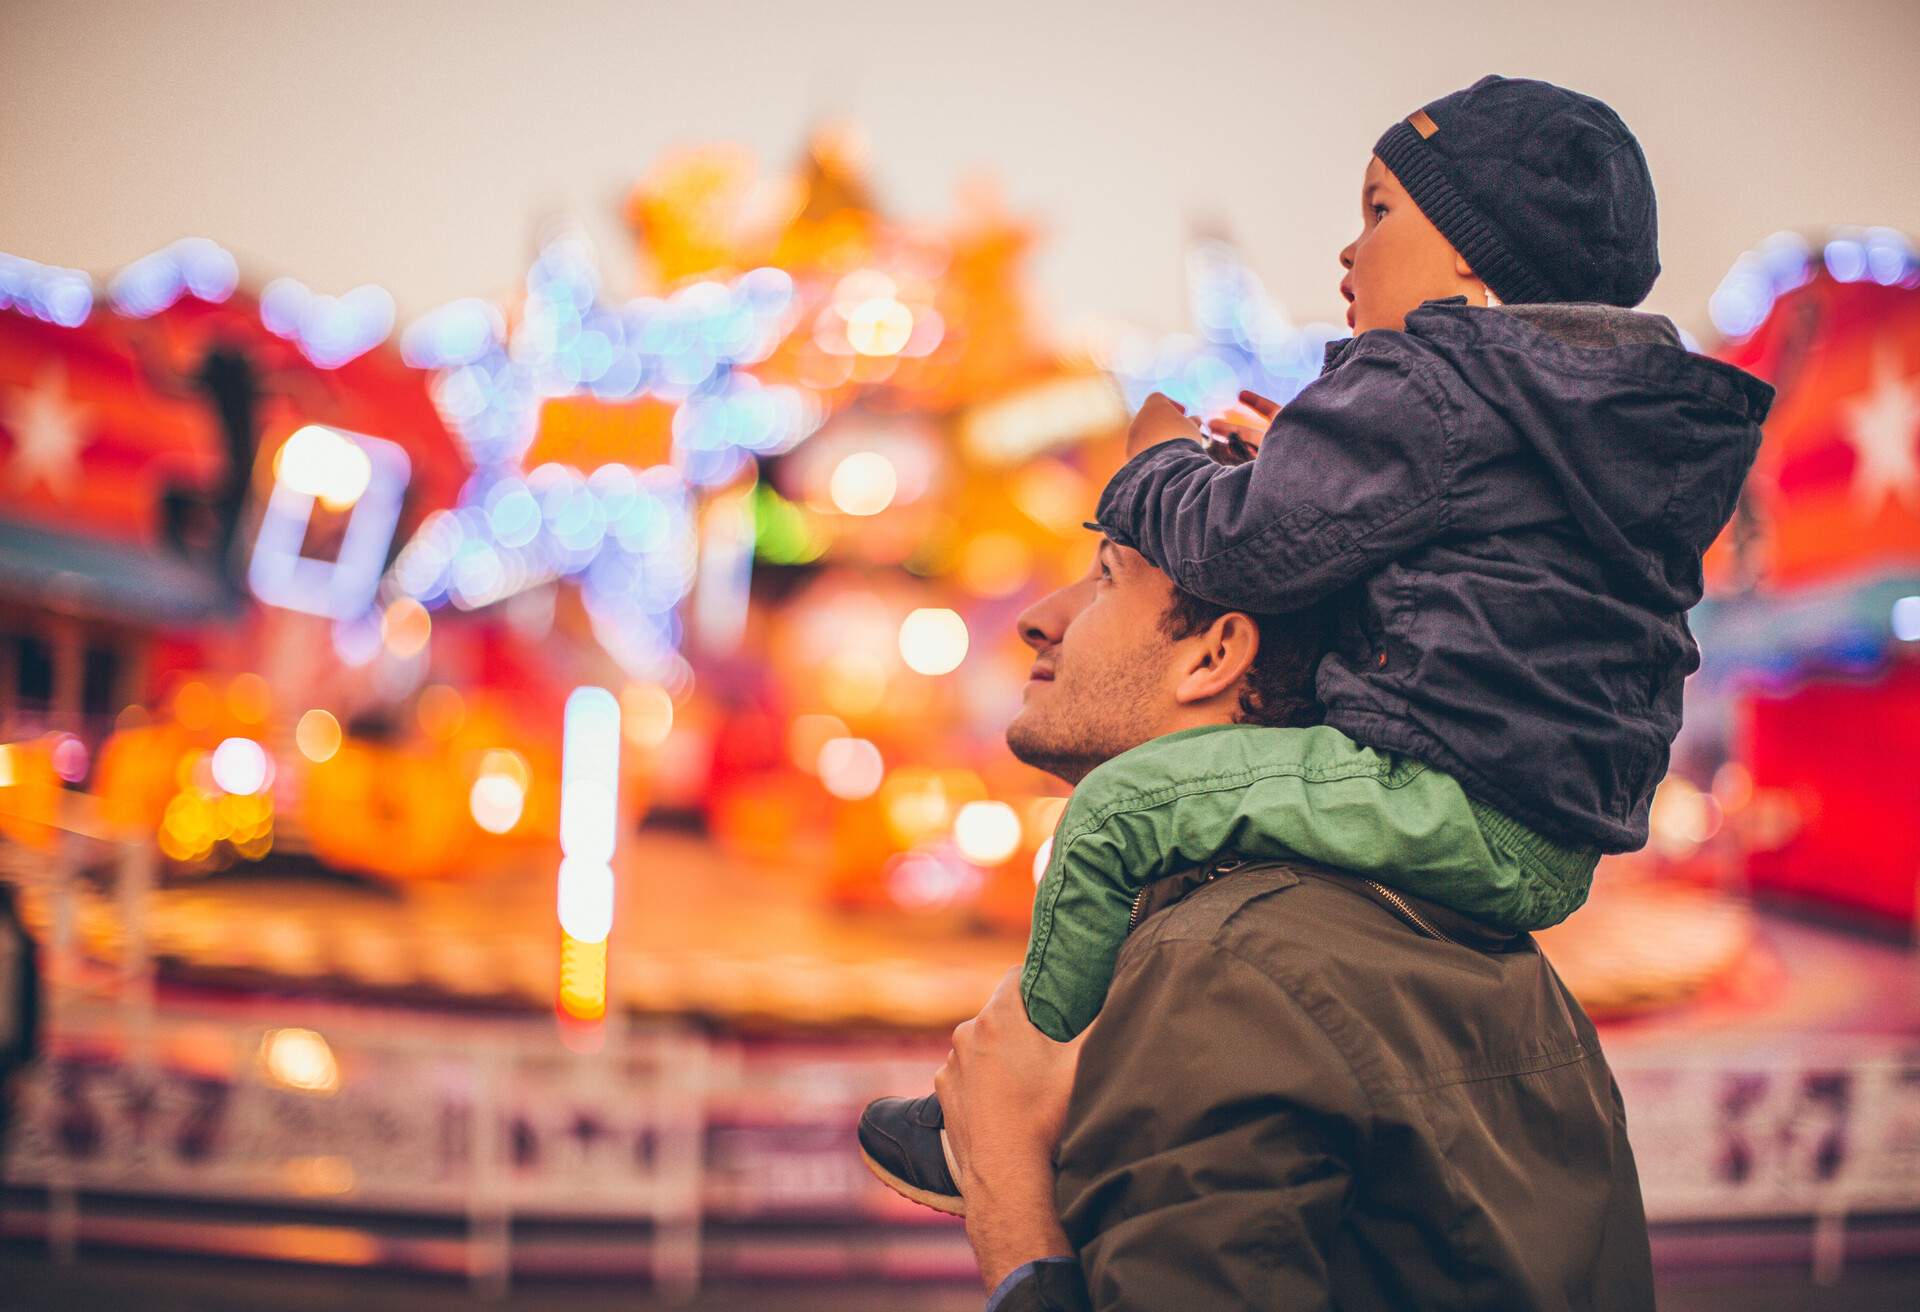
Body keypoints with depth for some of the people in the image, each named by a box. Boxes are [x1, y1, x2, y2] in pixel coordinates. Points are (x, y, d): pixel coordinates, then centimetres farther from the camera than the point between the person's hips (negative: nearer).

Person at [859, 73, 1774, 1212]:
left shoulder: (1429, 380, -9)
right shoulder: (1649, 415, 22)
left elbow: (1249, 550, -12)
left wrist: (1163, 464, 8)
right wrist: (1293, 460, 24)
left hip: (1450, 787, -11)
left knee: (1121, 807, -9)